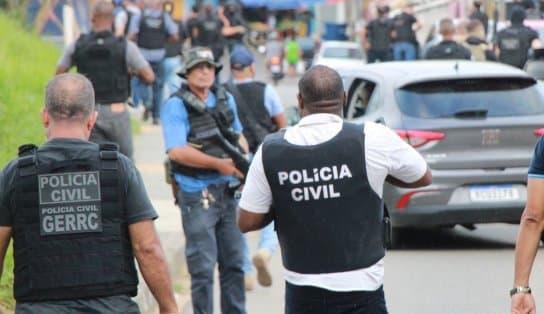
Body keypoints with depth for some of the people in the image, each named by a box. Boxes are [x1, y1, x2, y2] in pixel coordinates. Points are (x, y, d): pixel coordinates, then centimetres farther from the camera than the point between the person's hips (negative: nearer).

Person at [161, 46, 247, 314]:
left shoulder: (225, 99, 12)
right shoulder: (176, 106, -9)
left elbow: (238, 135, 24)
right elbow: (177, 151, -19)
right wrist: (218, 164, -21)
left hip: (228, 191, 6)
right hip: (197, 195, -6)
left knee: (233, 262, 13)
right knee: (203, 267, -4)